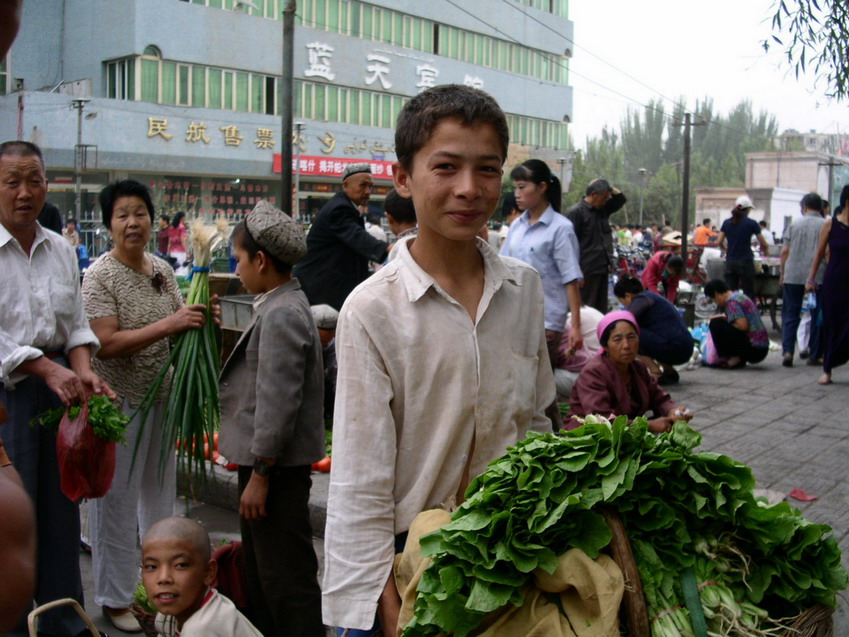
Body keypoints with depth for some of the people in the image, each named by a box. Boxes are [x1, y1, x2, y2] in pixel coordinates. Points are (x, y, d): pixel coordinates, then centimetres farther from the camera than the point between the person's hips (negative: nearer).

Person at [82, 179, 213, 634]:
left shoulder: (162, 270, 6)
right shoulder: (99, 276, -12)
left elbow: (179, 332, 15)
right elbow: (106, 344, -21)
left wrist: (200, 321, -7)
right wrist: (168, 325, -25)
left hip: (162, 399, 6)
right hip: (119, 403, -6)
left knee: (160, 495, 16)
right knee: (117, 501, 5)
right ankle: (115, 598, 21)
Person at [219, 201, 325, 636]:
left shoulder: (282, 315, -19)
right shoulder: (277, 306, 12)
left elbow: (278, 403, -23)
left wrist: (260, 475, -19)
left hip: (278, 468, -11)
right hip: (264, 462, 11)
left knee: (287, 582, -1)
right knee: (261, 572, 21)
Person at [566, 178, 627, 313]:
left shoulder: (602, 209, 14)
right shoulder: (576, 212, -10)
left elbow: (620, 199, 27)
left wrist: (609, 188, 9)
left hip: (602, 269, 8)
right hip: (587, 271, -8)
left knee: (601, 308, 13)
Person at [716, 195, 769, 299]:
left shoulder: (727, 223, 5)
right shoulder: (751, 223, -4)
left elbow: (719, 242, 3)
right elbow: (763, 244, 1)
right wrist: (765, 251, 22)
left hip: (730, 262, 4)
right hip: (745, 262, -3)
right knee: (748, 293, 2)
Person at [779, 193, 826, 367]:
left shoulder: (795, 224, 4)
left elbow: (785, 251, 3)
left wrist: (782, 274, 11)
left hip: (793, 276, 1)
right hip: (818, 277, -1)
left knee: (790, 315, 7)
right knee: (817, 317, 9)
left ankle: (787, 351, -8)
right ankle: (814, 355, 12)